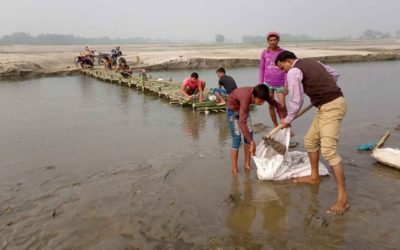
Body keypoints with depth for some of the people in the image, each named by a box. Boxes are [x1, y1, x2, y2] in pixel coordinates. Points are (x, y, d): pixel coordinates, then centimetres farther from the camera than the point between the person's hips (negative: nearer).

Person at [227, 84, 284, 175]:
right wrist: (252, 142, -53)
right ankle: (234, 168, -3)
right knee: (237, 137, -11)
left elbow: (276, 104, -8)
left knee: (249, 133, 0)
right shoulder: (246, 98, -44)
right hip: (233, 109, -6)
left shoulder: (260, 94, -26)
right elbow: (242, 123, -51)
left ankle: (247, 164, 10)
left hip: (244, 108, 6)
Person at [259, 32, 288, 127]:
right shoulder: (264, 53, -1)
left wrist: (286, 85, -8)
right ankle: (276, 127, 19)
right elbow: (262, 69, 5)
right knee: (271, 106, 6)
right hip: (268, 83, 1)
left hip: (280, 84, -1)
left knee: (282, 106, -7)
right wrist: (260, 84, 3)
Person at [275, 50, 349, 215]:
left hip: (331, 107, -10)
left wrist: (288, 120, 7)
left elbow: (296, 101, -8)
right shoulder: (311, 62, 18)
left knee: (328, 150, -16)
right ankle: (314, 177, 34)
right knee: (310, 140, 18)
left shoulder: (293, 72, -9)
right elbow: (335, 74, 26)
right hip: (330, 105, 10)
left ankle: (342, 199, -15)